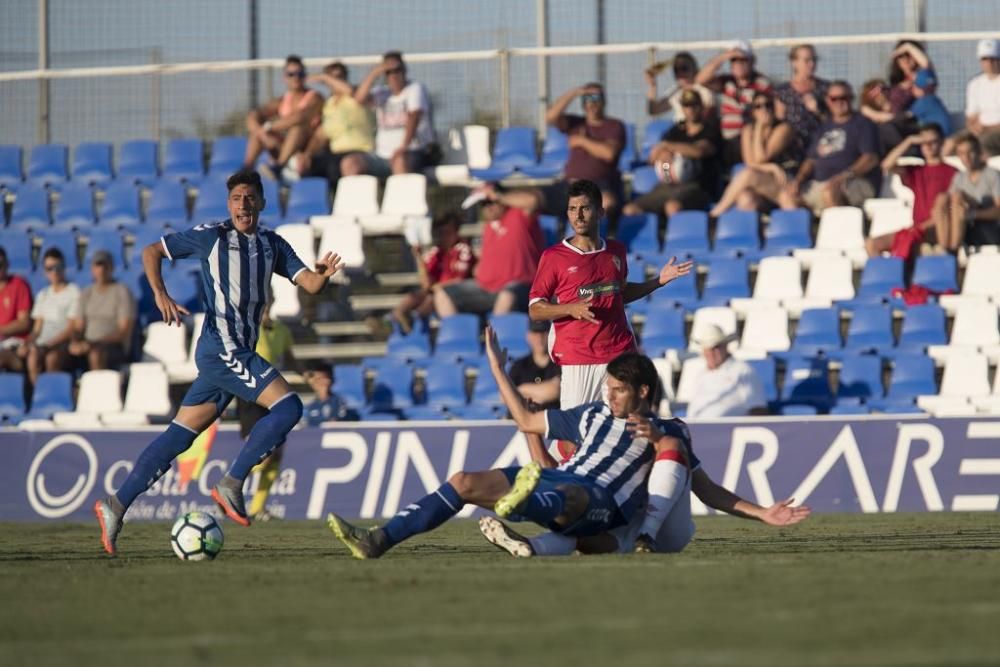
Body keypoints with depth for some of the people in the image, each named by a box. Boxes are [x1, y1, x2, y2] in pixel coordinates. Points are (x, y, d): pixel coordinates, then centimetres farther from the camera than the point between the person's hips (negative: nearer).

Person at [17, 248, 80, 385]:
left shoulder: (74, 292, 4)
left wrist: (48, 345, -17)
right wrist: (26, 343, -6)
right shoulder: (43, 295, 23)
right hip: (44, 343, 4)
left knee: (52, 357, -38)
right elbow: (37, 328, 17)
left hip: (65, 342, -4)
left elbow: (71, 329, -4)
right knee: (32, 357, -31)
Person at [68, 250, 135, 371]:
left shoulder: (122, 292, -1)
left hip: (115, 346, -5)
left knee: (96, 354, -43)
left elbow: (124, 333, -8)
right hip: (88, 345, 5)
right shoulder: (87, 294, 19)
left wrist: (92, 345, -18)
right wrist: (75, 342, -7)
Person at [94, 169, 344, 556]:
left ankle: (117, 505, 7)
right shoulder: (210, 237, 0)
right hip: (222, 348, -6)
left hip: (241, 355, 6)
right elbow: (152, 252, 6)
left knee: (180, 436, 5)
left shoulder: (273, 246, 15)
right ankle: (232, 484, -14)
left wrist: (323, 274, -17)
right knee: (288, 406, -19)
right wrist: (161, 295, -9)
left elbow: (310, 285, 7)